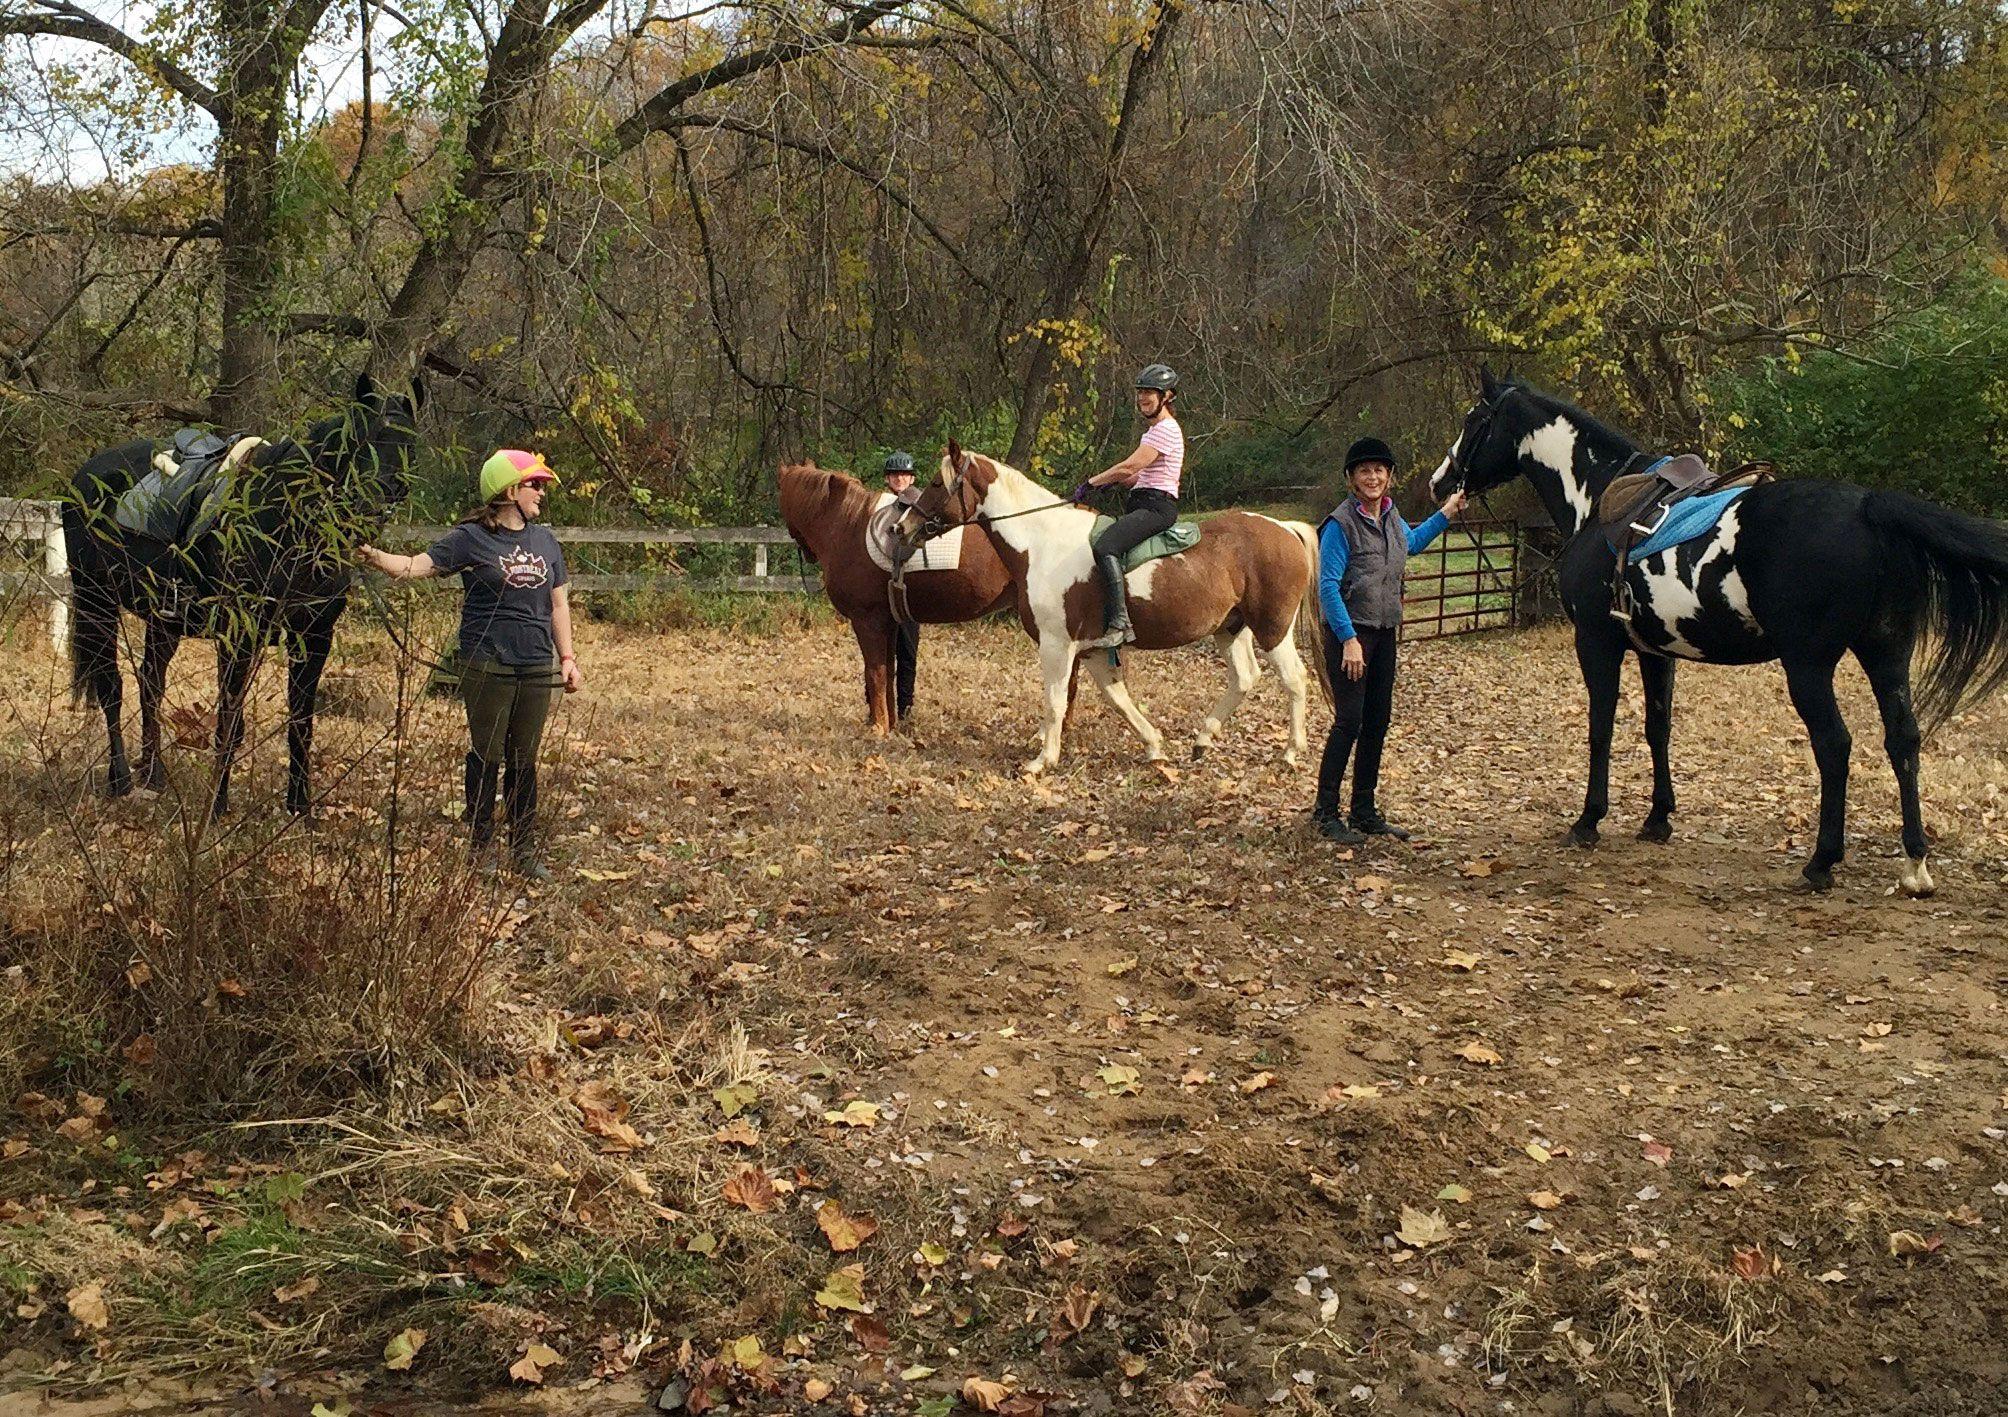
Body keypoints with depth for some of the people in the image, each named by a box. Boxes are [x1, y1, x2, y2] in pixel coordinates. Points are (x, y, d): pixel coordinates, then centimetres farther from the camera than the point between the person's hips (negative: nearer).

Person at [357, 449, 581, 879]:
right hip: (487, 665, -4)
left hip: (537, 667, 4)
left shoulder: (544, 540, 11)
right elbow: (418, 566, -12)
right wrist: (376, 558, -29)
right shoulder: (471, 538, -4)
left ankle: (524, 849, 19)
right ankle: (479, 847, 16)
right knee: (487, 757, 4)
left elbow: (558, 604, 16)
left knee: (524, 760, 11)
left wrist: (567, 657, 11)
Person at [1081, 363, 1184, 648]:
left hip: (1156, 507, -11)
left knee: (1105, 547, -31)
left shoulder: (1166, 430, -10)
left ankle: (1118, 625, -37)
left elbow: (1128, 468, -17)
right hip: (1142, 503, 11)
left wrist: (1093, 482, -6)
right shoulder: (1155, 429, 23)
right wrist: (1113, 481, 9)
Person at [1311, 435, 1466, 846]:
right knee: (1349, 721, -10)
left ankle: (1365, 812, 19)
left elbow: (1411, 543, 34)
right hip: (1350, 632, -8)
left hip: (1385, 633, 8)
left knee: (1378, 721, 9)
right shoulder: (1340, 523, -13)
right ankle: (1325, 812, -1)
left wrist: (1445, 514, 31)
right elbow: (1328, 587, -17)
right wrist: (1349, 640, -22)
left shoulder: (1391, 517, 10)